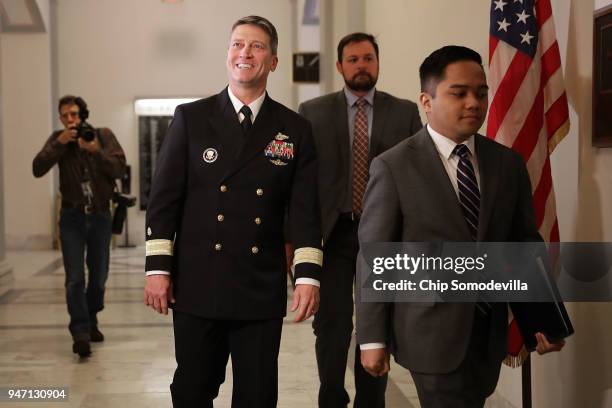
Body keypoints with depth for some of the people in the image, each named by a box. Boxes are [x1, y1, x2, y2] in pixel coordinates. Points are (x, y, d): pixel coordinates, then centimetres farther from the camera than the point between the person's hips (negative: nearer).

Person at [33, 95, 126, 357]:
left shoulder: (104, 135, -2)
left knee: (99, 276, 11)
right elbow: (38, 169, -13)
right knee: (75, 278, -10)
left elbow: (119, 168, -11)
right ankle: (80, 333, -10)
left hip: (100, 215, 1)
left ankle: (91, 321, 31)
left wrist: (96, 151, -25)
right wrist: (60, 143, -21)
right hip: (72, 217, -1)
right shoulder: (58, 140, 0)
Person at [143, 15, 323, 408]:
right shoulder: (190, 118, 3)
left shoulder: (295, 129, 5)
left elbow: (305, 210, 1)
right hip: (197, 287, 0)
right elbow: (164, 199, 1)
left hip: (263, 290, 1)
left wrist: (309, 276, -8)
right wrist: (158, 269, -4)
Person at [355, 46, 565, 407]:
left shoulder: (509, 164, 4)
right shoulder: (393, 167, -8)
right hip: (432, 332, -5)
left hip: (491, 331, 5)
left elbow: (525, 243, 9)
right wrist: (372, 338, -9)